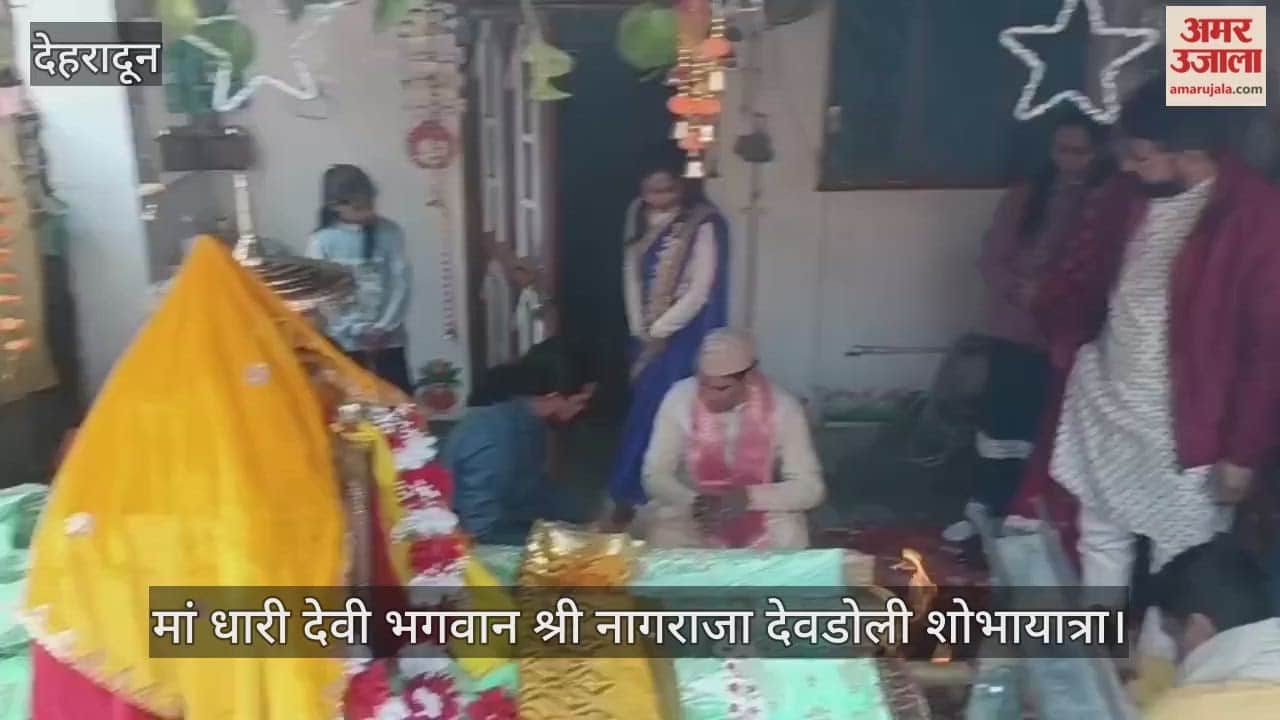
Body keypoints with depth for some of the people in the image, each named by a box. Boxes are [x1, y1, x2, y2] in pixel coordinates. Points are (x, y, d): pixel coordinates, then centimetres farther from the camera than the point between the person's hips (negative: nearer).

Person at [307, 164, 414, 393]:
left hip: (388, 340, 1)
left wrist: (385, 327, -10)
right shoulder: (322, 241, -5)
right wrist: (356, 331, -12)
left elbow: (401, 282, -1)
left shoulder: (389, 232, 1)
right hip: (345, 343, -1)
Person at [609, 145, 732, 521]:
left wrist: (659, 332, -10)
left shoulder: (704, 224, -15)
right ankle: (634, 493, 23)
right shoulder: (639, 213, 5)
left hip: (682, 335, -5)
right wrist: (640, 331, 0)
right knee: (645, 408, 10)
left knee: (661, 412, -3)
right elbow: (631, 273, 7)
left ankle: (631, 493, 10)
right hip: (646, 334, 5)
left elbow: (700, 292, -15)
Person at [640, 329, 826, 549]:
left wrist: (748, 497, -30)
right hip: (691, 512, 0)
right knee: (664, 536, -29)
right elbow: (655, 475, -11)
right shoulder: (680, 398, -16)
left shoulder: (782, 408, -17)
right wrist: (695, 502, -31)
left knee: (788, 535, -28)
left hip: (759, 513, 0)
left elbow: (810, 488, -14)